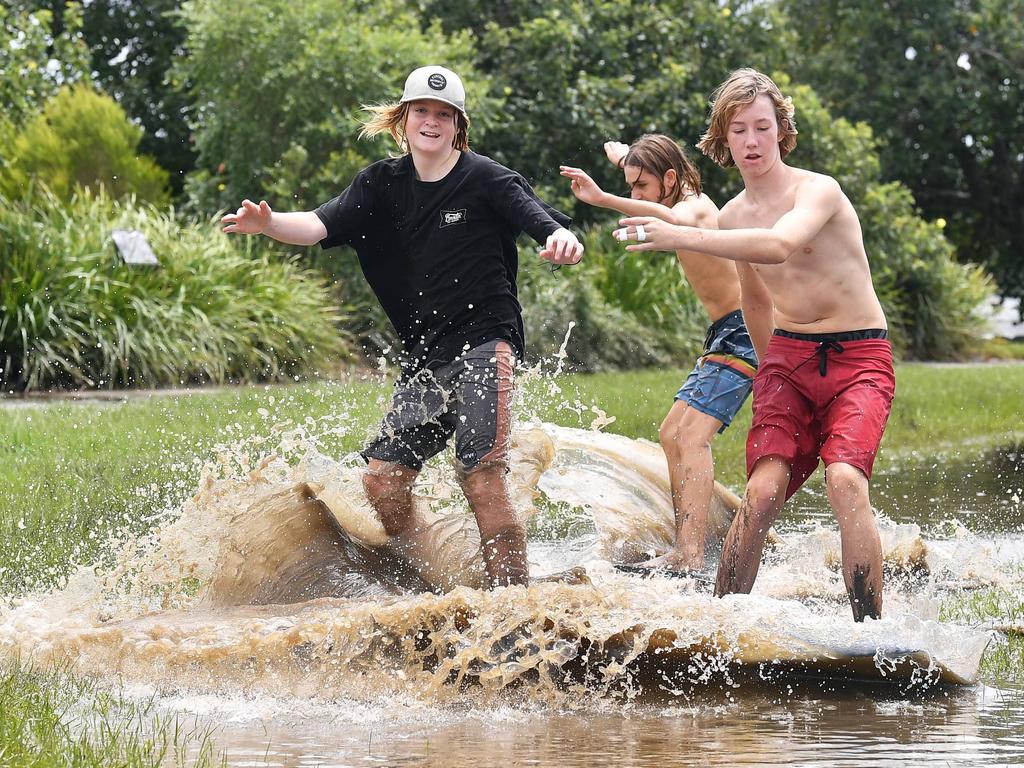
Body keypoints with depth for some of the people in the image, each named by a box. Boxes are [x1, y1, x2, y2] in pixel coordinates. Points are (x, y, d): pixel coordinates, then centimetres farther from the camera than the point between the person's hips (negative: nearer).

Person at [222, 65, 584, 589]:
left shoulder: (487, 180, -5)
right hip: (424, 356, 6)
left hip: (484, 344, -6)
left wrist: (561, 240, -43)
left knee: (481, 478, -20)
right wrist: (267, 224, -24)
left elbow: (544, 224, -17)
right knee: (383, 483, 0)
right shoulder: (383, 184, 9)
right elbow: (318, 226, -3)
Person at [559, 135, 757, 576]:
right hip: (722, 336, 11)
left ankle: (689, 558, -32)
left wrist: (603, 199, -55)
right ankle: (685, 548, 8)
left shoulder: (695, 208, -17)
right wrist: (626, 158, 53)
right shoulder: (687, 205, 12)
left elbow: (672, 219, -44)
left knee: (692, 435, -22)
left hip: (743, 330, -11)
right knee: (672, 436, 10)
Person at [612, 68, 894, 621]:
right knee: (764, 489, -17)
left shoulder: (819, 191, -13)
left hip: (859, 358, -5)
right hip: (788, 355, 5)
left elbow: (778, 247, -35)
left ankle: (869, 630, -22)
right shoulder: (732, 218, 8)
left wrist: (681, 237, -42)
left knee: (845, 480, -27)